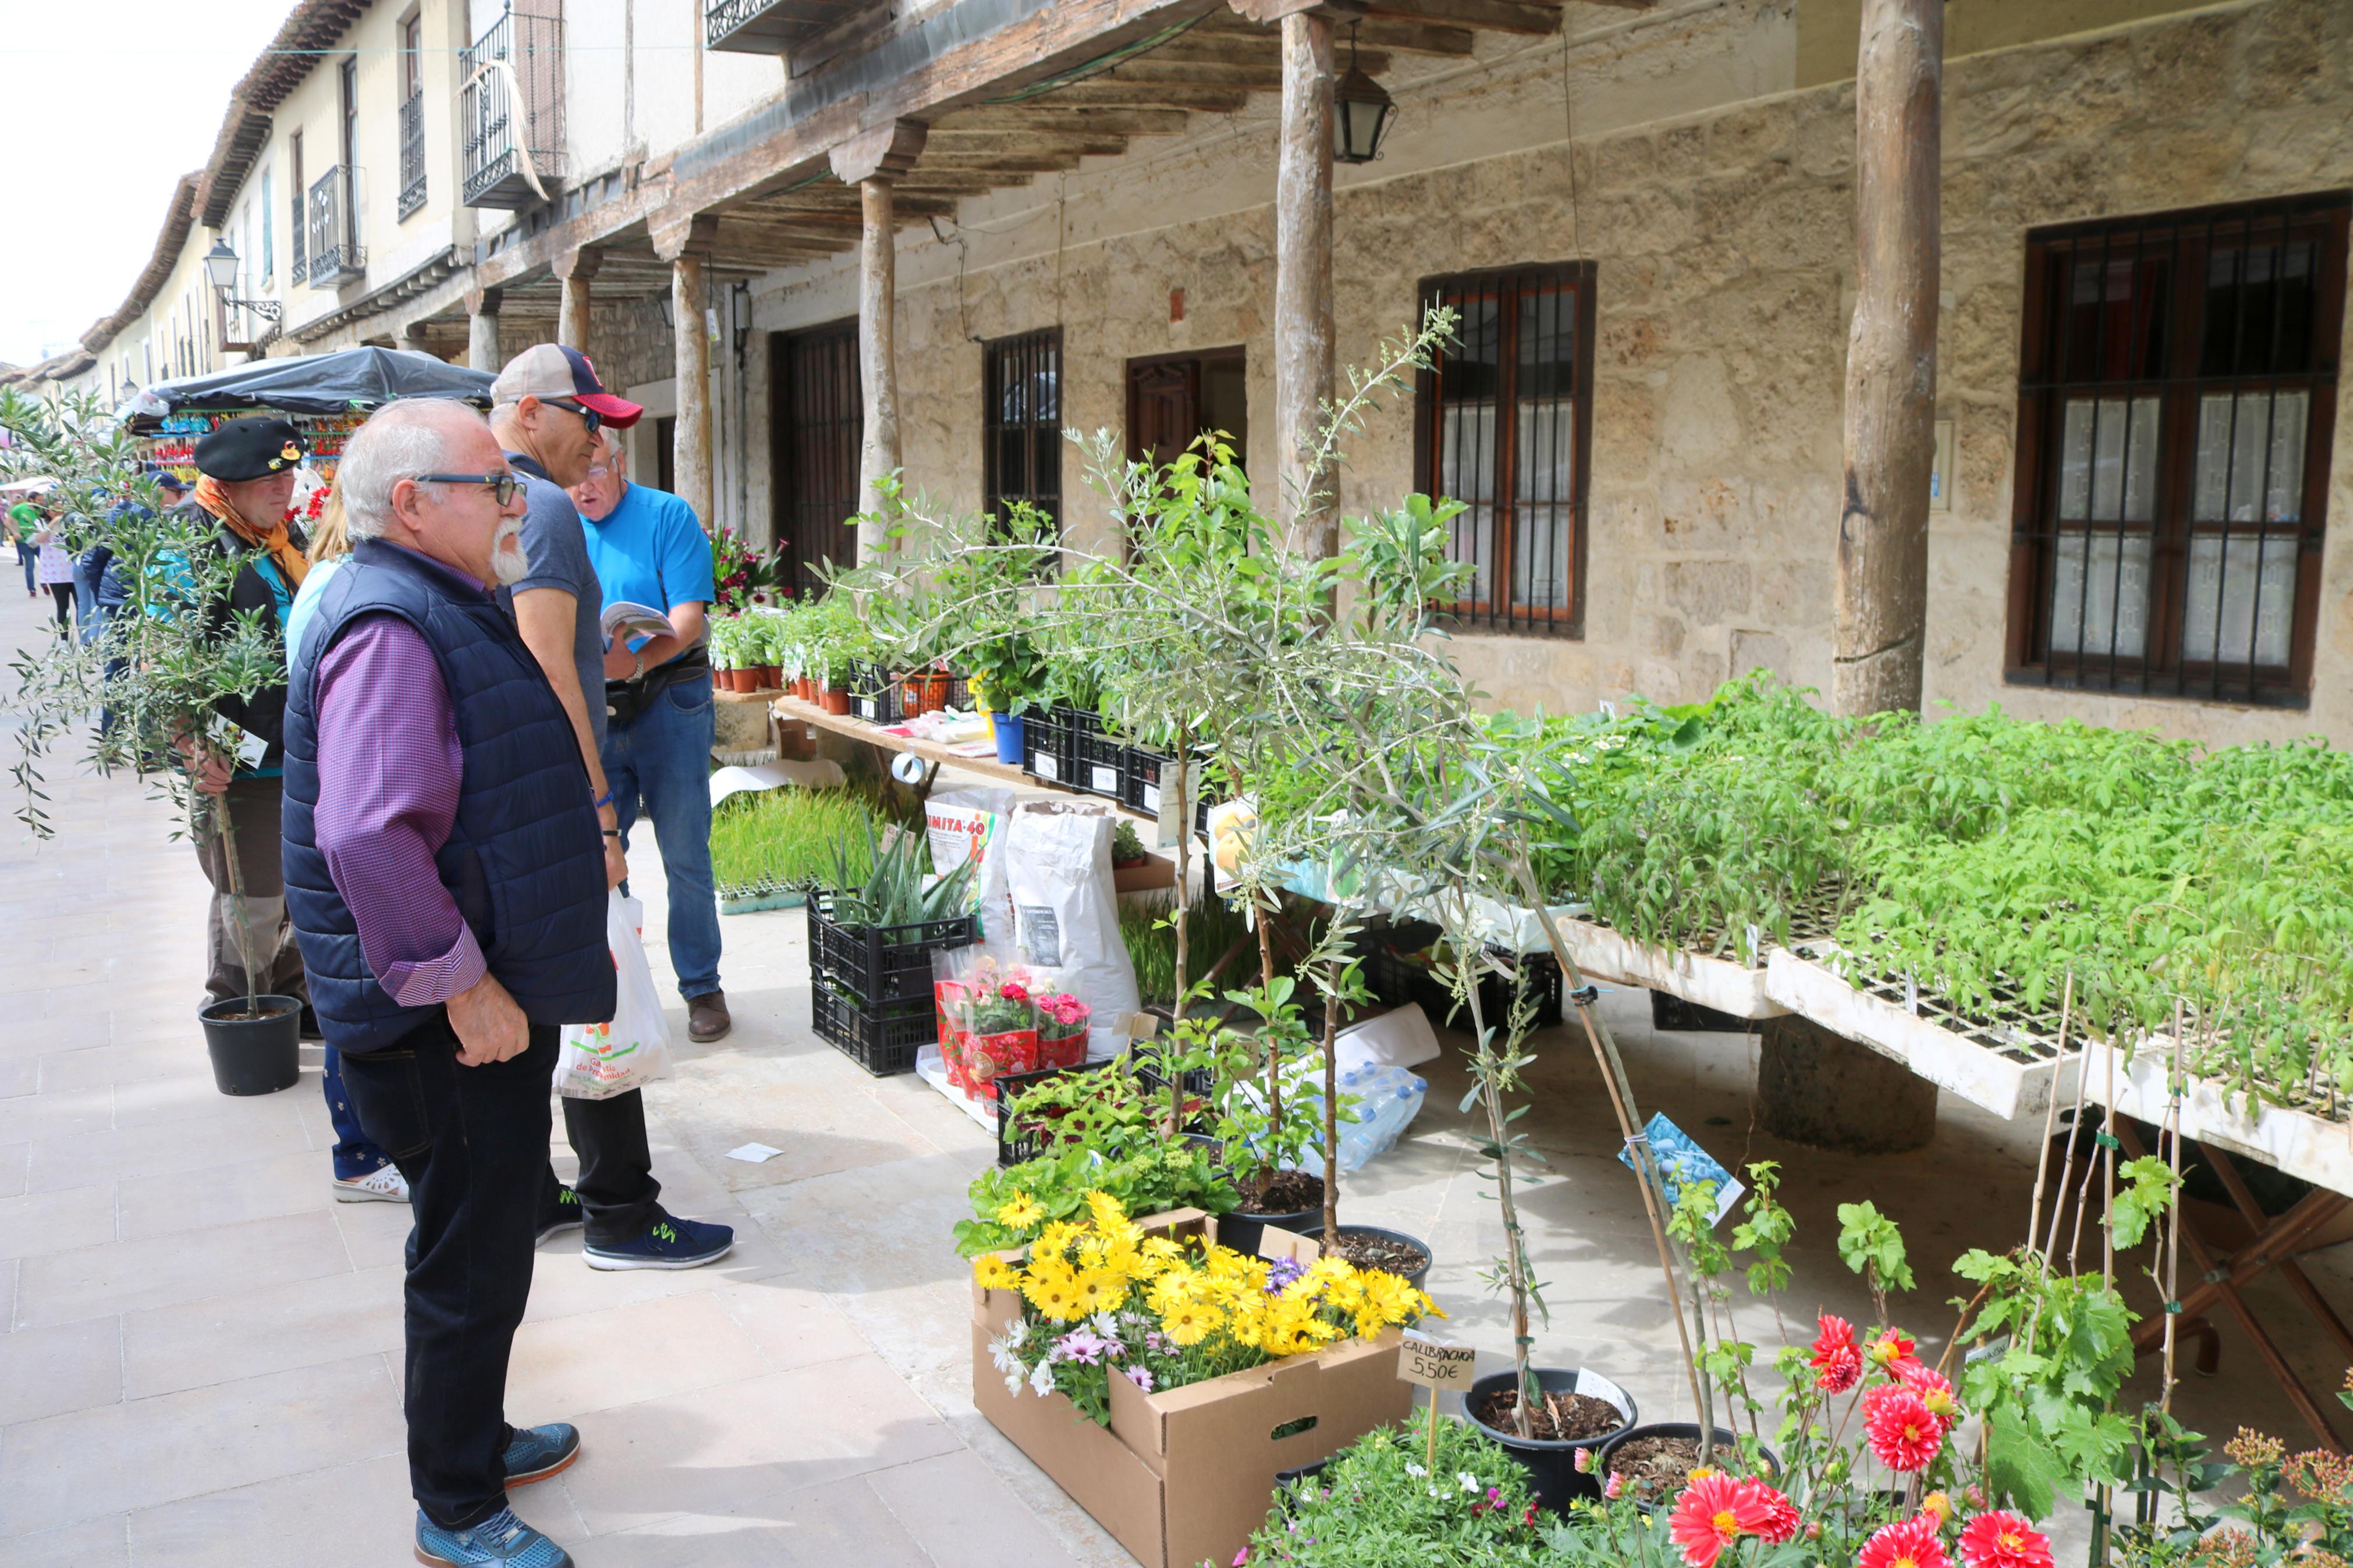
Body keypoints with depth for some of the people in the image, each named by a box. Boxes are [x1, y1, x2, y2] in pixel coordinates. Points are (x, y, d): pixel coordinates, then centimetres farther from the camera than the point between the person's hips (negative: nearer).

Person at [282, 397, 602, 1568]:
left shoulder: (442, 606, 13)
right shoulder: (389, 627, -22)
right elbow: (367, 834, -31)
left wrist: (560, 944, 24)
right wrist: (462, 982, -25)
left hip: (490, 994, 10)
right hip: (447, 1023, -10)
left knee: (487, 1243, 22)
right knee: (472, 1264, 3)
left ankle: (476, 1438, 40)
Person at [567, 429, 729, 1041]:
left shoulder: (667, 516, -4)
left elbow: (688, 615, -14)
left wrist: (638, 660, -31)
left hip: (667, 701, -4)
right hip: (589, 709, 4)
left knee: (685, 856, 0)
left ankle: (702, 986, 13)